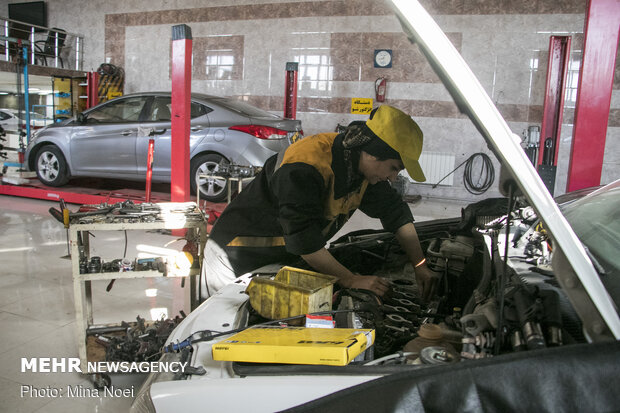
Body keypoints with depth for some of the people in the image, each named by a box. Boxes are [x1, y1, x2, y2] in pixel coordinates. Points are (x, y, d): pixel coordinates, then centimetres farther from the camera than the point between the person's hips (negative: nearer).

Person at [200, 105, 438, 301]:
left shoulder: (363, 166, -6)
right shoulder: (303, 168, -34)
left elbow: (395, 211, 3)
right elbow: (304, 240, -34)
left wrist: (420, 266, -2)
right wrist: (351, 281, -30)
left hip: (284, 259, 8)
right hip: (236, 259, -7)